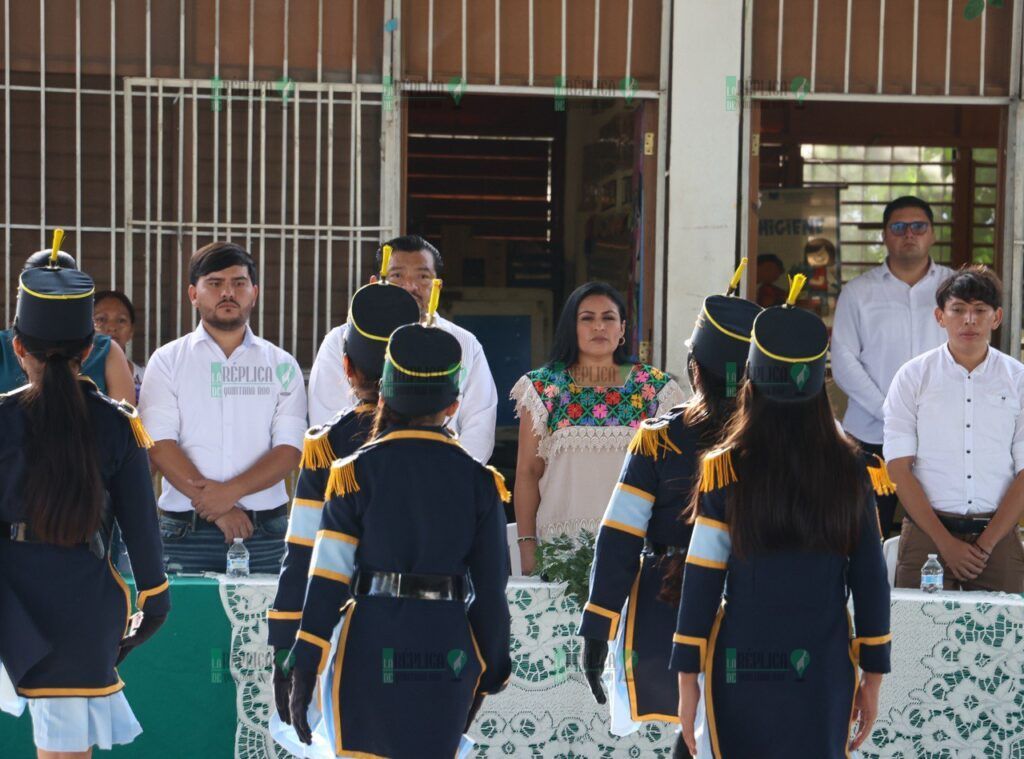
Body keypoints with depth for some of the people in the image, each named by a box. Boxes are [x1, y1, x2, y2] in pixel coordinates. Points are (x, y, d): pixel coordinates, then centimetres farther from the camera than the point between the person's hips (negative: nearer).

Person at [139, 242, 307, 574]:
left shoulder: (281, 366, 11)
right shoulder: (168, 360, 8)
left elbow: (289, 450, 1)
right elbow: (160, 446, -3)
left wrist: (231, 491, -14)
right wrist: (212, 503, -13)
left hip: (265, 534, 1)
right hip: (186, 535, -1)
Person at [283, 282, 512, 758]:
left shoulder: (355, 474, -3)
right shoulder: (479, 481, 4)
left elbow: (327, 581, -6)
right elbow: (490, 589, 6)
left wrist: (304, 671, -2)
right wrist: (491, 675, 16)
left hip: (371, 651, -2)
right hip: (448, 655, 2)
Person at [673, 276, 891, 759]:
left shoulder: (726, 472, -7)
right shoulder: (850, 472, -2)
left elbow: (702, 582, -6)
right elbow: (870, 580, 1)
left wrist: (687, 678, 0)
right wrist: (872, 678, 9)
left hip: (742, 671, -2)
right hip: (824, 677, 2)